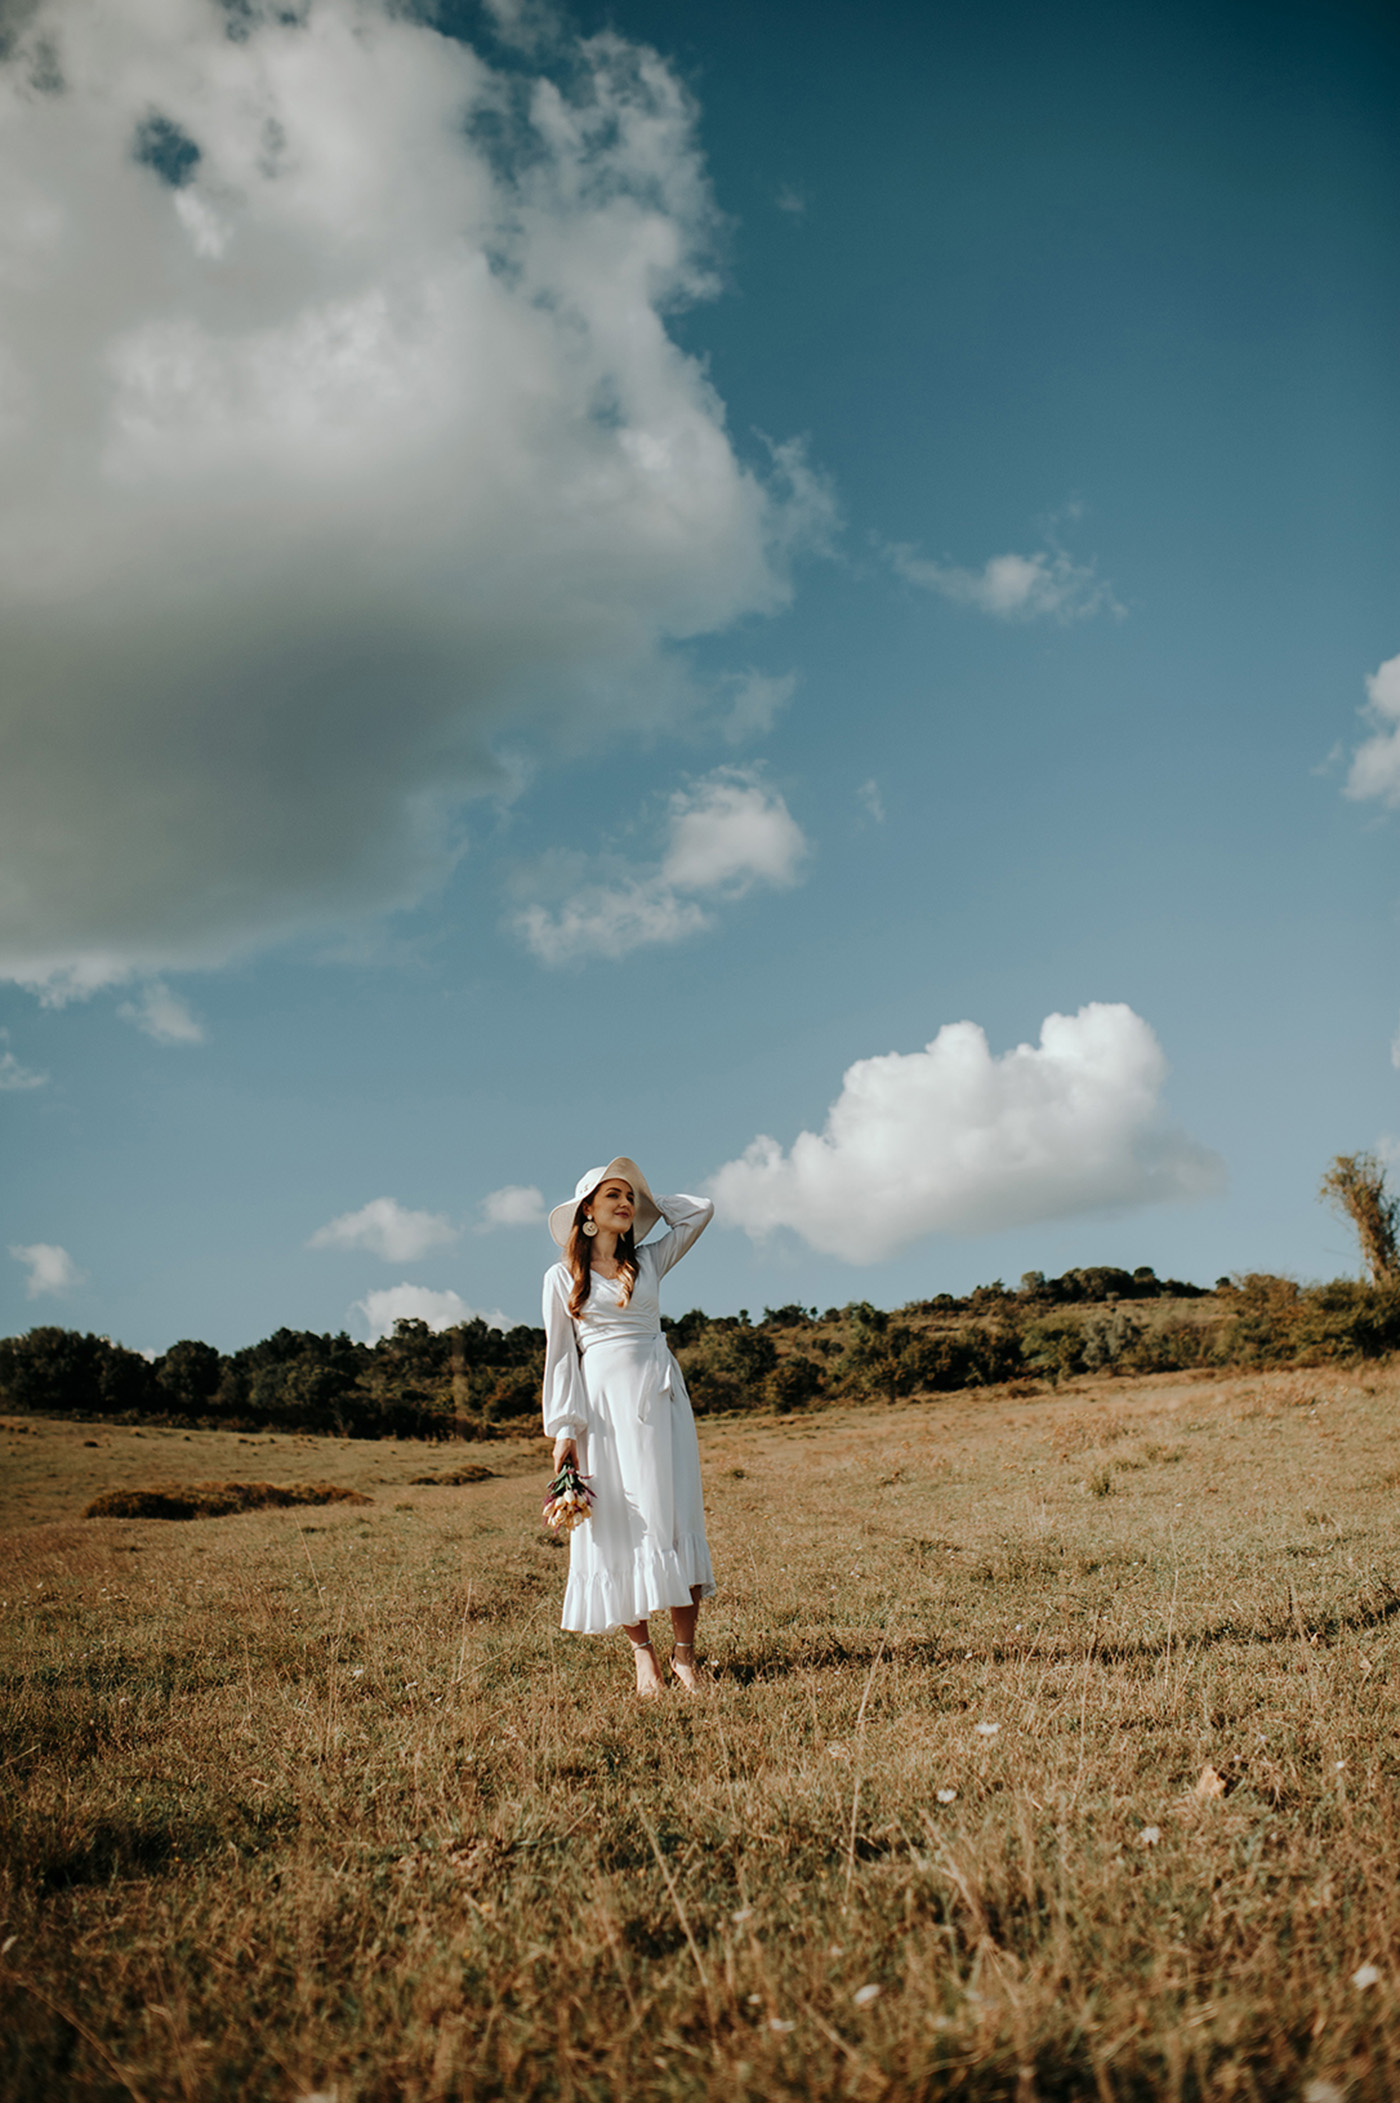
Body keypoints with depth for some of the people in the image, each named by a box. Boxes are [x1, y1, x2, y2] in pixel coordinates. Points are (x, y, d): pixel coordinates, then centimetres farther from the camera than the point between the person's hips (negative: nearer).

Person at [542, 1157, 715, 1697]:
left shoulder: (648, 1262, 13)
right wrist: (562, 1429, -2)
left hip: (660, 1395, 2)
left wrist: (647, 1202, 18)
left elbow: (701, 1210, 15)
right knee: (617, 1527, -2)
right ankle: (642, 1652, 6)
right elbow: (560, 1356, 4)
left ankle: (684, 1653, -2)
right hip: (604, 1401, -2)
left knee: (674, 1518, -4)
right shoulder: (562, 1278, 7)